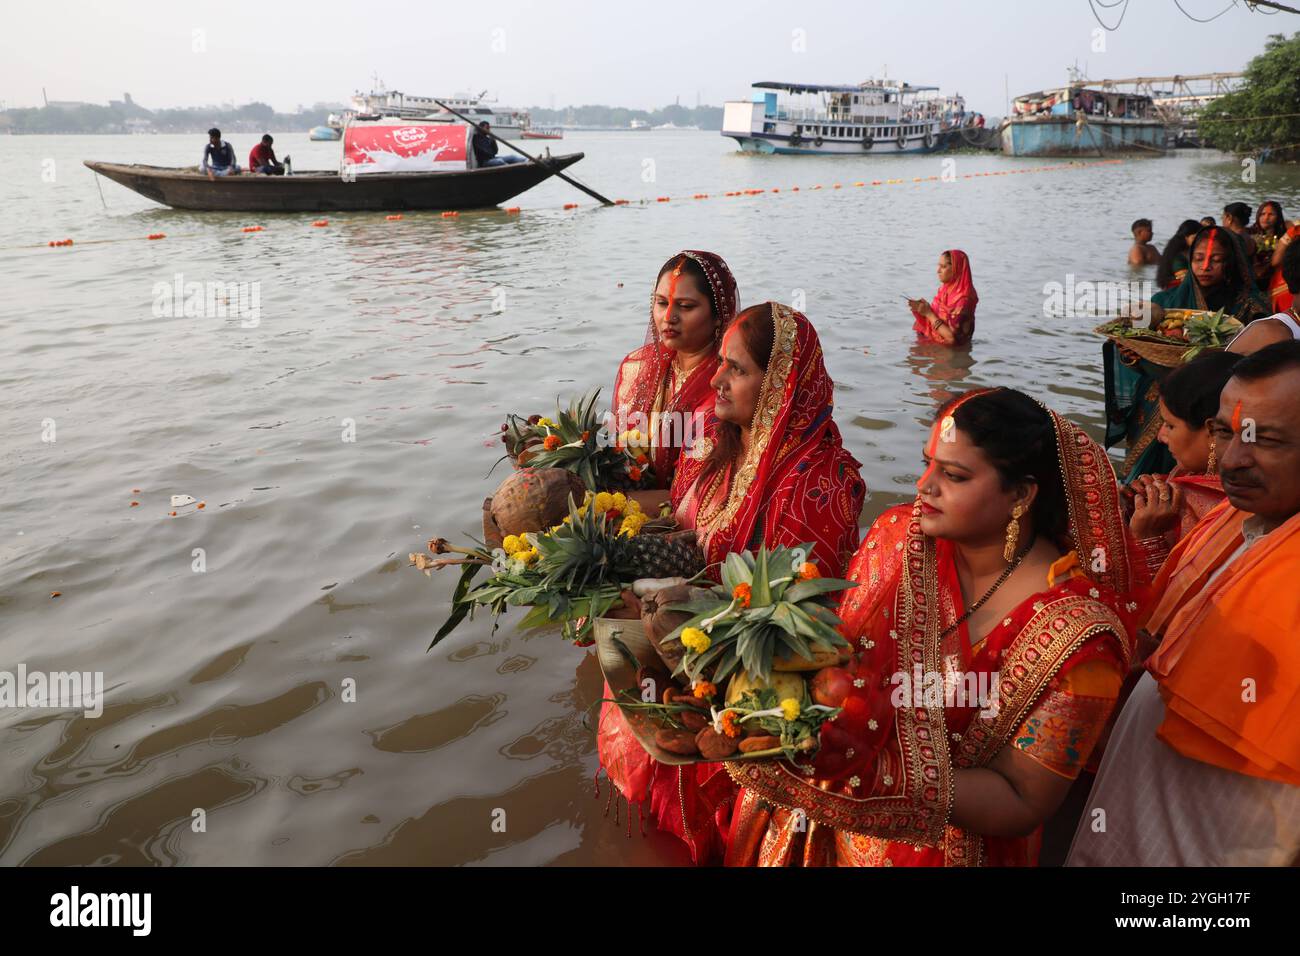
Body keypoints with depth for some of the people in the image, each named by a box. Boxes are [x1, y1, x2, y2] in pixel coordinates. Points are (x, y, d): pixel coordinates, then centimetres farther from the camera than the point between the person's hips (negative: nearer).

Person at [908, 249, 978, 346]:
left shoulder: (963, 299, -21)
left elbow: (952, 337, -25)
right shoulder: (944, 289, 3)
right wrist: (920, 309, -8)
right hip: (934, 342, 7)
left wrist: (928, 313, -18)